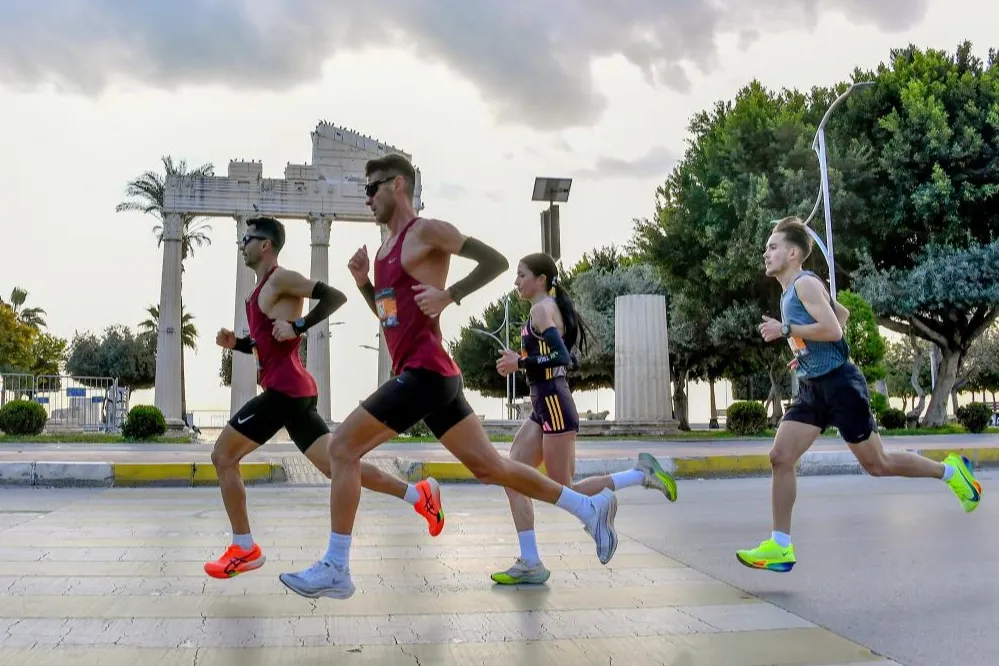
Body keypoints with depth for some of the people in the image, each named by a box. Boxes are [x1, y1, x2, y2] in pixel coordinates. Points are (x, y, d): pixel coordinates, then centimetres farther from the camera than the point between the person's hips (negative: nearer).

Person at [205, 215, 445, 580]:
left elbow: (335, 296, -17)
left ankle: (244, 549, 4)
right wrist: (236, 343, 14)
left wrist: (298, 326, -20)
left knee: (223, 456, -2)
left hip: (284, 389, -10)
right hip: (293, 390, 10)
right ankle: (419, 494, 5)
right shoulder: (262, 289, 23)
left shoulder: (281, 279, -6)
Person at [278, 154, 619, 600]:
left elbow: (495, 261, -11)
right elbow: (388, 314, 28)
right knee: (490, 467, 11)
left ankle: (335, 570, 1)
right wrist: (362, 281, 12)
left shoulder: (426, 231, -6)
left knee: (343, 447, -6)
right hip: (421, 376, 10)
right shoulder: (386, 248, 21)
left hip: (425, 372, -10)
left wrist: (450, 295, -19)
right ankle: (590, 507, 18)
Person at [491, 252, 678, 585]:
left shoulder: (542, 308, -11)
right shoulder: (546, 309, 17)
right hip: (544, 407, 10)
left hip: (555, 406, -10)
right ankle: (530, 563, 6)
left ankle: (641, 474, 5)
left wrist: (520, 363, -17)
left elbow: (562, 357, -23)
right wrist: (519, 362, 11)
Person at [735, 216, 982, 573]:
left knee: (876, 464, 4)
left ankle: (950, 470, 28)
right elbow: (842, 312, 29)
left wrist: (785, 330, -21)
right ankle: (780, 547, -1)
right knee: (780, 457, -3)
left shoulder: (805, 283, -12)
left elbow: (833, 329, -25)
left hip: (839, 384, -9)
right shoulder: (790, 291, 15)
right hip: (812, 389, 9)